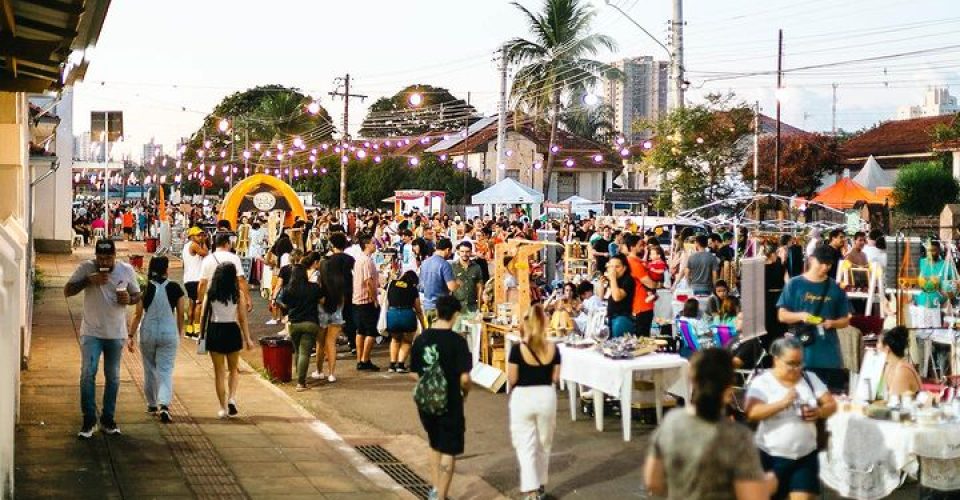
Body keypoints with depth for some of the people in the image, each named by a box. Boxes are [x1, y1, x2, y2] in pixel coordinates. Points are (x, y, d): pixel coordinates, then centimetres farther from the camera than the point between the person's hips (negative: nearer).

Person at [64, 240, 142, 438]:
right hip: (91, 332, -2)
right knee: (87, 374, -11)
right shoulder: (86, 268, -9)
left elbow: (137, 295, 7)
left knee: (113, 377, 10)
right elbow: (67, 291, -10)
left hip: (116, 334, 2)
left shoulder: (127, 270, -4)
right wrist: (89, 280, -24)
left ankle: (108, 420, 22)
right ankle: (89, 421, -1)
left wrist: (129, 299, -17)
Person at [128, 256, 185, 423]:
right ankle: (164, 405, -18)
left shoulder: (145, 288, -6)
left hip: (148, 333, 1)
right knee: (165, 371, 1)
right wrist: (179, 334, 15)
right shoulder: (175, 288, -4)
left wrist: (131, 336, 0)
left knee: (150, 370, 16)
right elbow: (180, 314, 2)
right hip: (169, 333, 0)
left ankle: (152, 405, 26)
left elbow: (138, 314, -6)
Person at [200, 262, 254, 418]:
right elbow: (242, 318, -4)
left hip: (214, 331, 1)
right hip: (232, 331, -1)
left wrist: (202, 335, 10)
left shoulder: (211, 293, -2)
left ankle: (223, 408, 10)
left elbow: (203, 316, -1)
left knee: (219, 372, 9)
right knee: (234, 369, 18)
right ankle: (232, 398, -3)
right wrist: (247, 339, 3)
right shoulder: (237, 294, -5)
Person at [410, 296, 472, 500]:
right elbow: (464, 377, -18)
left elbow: (415, 372, 4)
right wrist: (465, 392, 2)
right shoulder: (457, 341, -16)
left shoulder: (421, 339, -2)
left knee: (435, 445, 26)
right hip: (449, 403, -5)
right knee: (449, 451, 8)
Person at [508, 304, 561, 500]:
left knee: (526, 446, 4)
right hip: (546, 397, 3)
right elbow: (556, 378, 1)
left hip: (523, 397, -3)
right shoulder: (553, 348, -4)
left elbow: (512, 379, -9)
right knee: (544, 445, 19)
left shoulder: (518, 349, -13)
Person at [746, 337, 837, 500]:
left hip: (805, 455, 3)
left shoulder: (810, 378, 7)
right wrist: (782, 403, -28)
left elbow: (831, 404, 8)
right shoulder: (762, 382, -6)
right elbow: (751, 413, -18)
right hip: (772, 456, -2)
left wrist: (819, 412, -15)